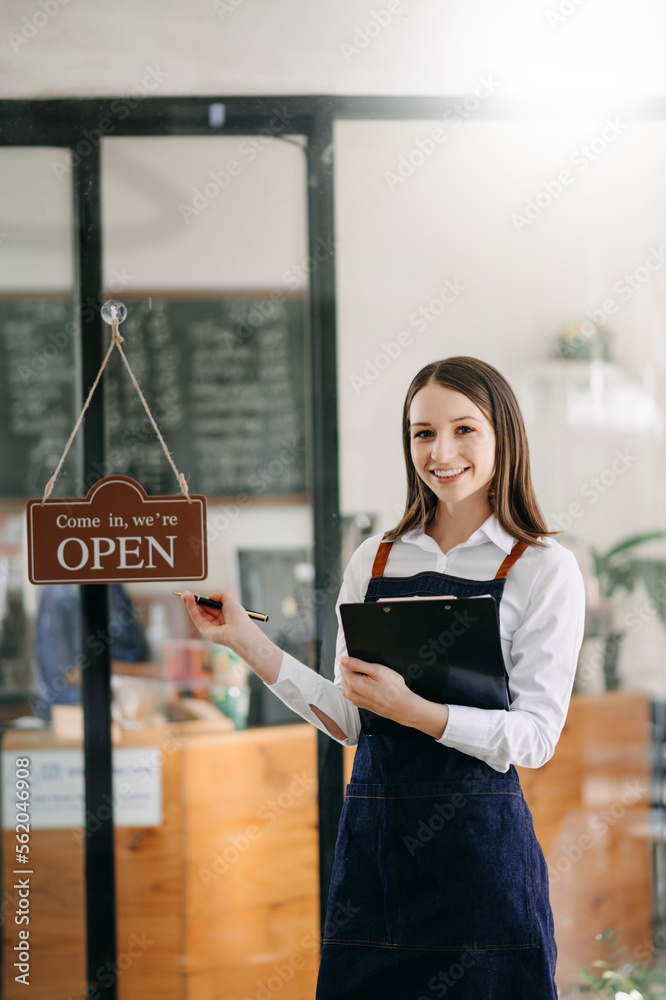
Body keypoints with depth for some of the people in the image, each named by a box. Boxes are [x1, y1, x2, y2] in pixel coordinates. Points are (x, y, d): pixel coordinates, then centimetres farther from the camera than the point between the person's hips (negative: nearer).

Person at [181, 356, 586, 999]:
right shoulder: (374, 560, 10)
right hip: (371, 831, 4)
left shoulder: (543, 567, -2)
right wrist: (248, 643, 1)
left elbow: (535, 737, -9)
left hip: (480, 839, -4)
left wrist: (411, 709, -20)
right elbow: (348, 721, 9)